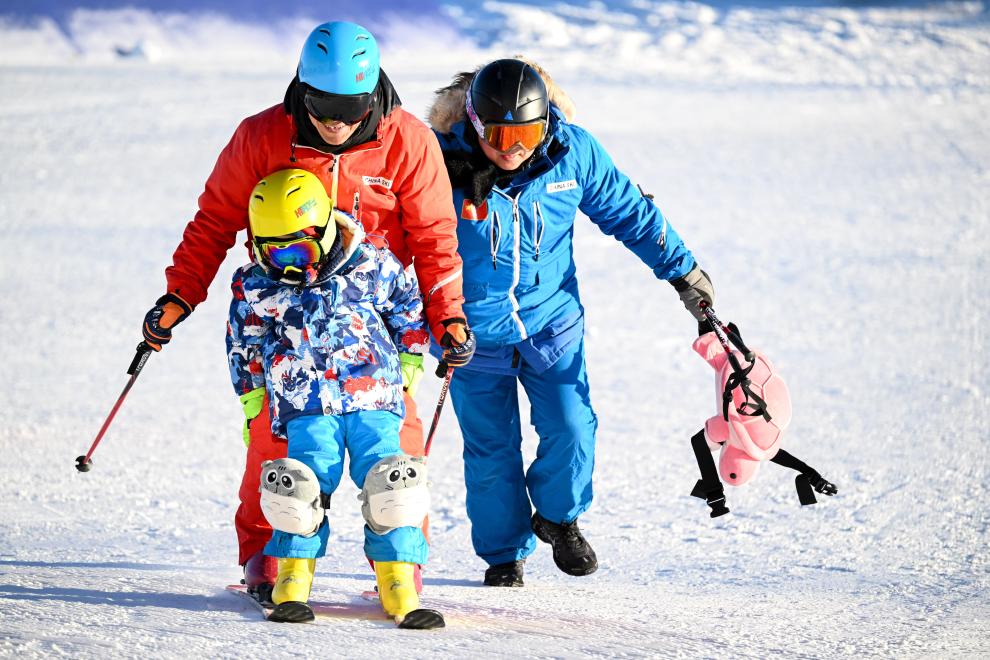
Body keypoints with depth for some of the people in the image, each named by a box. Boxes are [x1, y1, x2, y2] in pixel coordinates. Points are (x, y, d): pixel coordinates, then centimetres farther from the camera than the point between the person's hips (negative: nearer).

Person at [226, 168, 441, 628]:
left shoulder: (374, 267, -2)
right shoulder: (254, 287, 1)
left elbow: (410, 317, 13)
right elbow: (244, 350, 15)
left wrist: (408, 368, 15)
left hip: (374, 400, 0)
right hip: (306, 408, 0)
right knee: (304, 489, -17)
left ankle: (399, 588, -4)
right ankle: (292, 583, -2)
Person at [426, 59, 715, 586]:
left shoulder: (571, 151, -13)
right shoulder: (443, 162, -20)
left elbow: (630, 212, 2)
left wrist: (682, 271, 6)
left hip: (552, 323, 1)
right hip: (474, 332, -1)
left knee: (571, 430, -6)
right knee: (491, 451, 6)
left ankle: (558, 518, 23)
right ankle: (504, 555, 27)